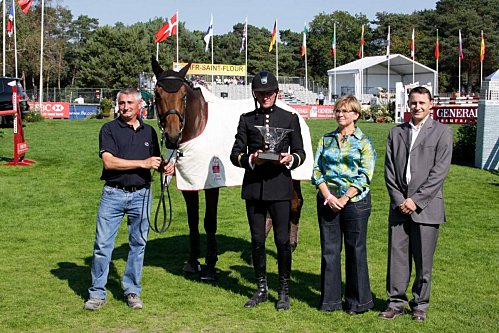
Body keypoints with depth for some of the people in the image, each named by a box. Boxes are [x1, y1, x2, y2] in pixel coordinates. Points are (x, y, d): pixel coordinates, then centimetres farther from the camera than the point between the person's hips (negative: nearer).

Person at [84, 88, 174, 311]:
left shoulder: (149, 131, 12)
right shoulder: (109, 129, -1)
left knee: (138, 244, 8)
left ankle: (132, 292, 20)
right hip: (113, 194, -3)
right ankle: (97, 293, 9)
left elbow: (156, 162, 21)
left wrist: (166, 168, -2)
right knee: (102, 244, -2)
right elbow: (109, 162, -13)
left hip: (141, 194, 3)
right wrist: (143, 163, -17)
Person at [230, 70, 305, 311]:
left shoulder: (289, 118, 7)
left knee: (282, 240, -1)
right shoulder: (246, 119, 9)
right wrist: (250, 160, -15)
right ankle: (261, 289, 23)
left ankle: (283, 291, 14)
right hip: (253, 187, 2)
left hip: (280, 186, -2)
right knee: (257, 240, 8)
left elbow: (300, 152, 8)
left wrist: (290, 159, -14)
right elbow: (235, 154, 6)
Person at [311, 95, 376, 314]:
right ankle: (330, 299, 18)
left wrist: (344, 198, -13)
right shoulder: (326, 139, 11)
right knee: (329, 249, 7)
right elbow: (317, 170, 6)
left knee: (355, 249, 2)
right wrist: (328, 196, -7)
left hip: (355, 200, -3)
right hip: (327, 200, 4)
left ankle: (357, 301, 15)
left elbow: (365, 176, -6)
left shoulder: (363, 142, 0)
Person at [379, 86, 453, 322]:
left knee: (423, 260, 4)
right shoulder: (396, 132, 13)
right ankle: (396, 302, 16)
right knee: (397, 256, 5)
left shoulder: (442, 132, 1)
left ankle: (420, 305, 18)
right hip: (399, 206, 3)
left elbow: (439, 172, -7)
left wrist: (415, 200, -12)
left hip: (426, 207, -3)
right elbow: (389, 170, 8)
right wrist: (399, 200, -4)